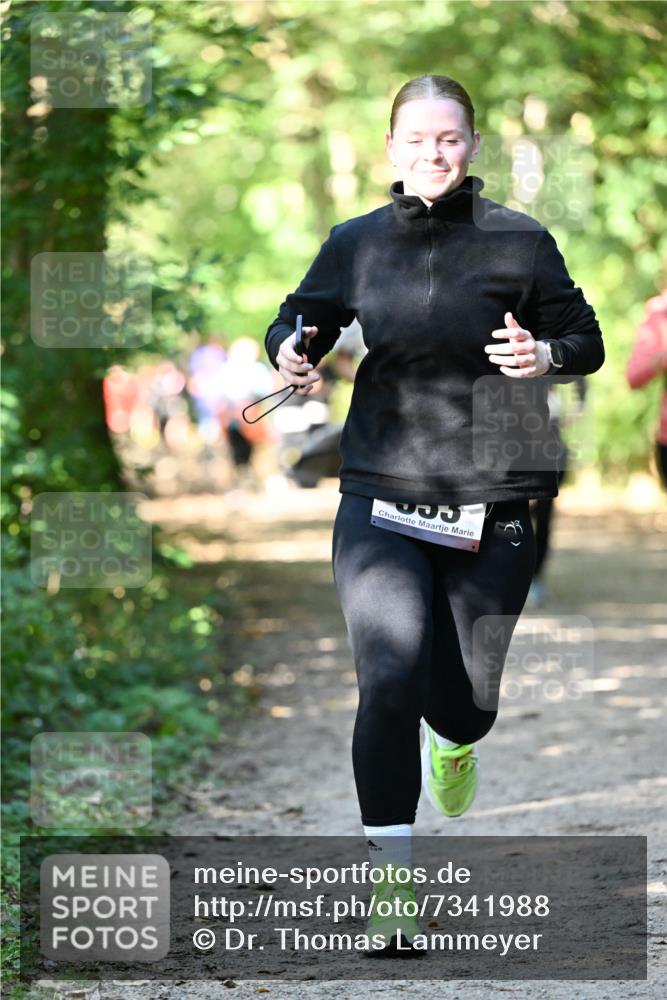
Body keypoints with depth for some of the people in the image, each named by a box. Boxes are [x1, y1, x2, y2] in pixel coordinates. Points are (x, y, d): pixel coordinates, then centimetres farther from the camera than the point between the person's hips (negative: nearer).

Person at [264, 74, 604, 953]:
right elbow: (302, 319, 18)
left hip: (489, 509, 0)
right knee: (390, 682, -19)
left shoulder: (519, 243, -2)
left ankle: (454, 745, 50)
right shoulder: (356, 244, 4)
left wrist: (545, 355, -17)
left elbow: (587, 339, 6)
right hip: (379, 501, 0)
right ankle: (391, 889, -10)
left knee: (464, 707, 8)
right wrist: (290, 350, -6)